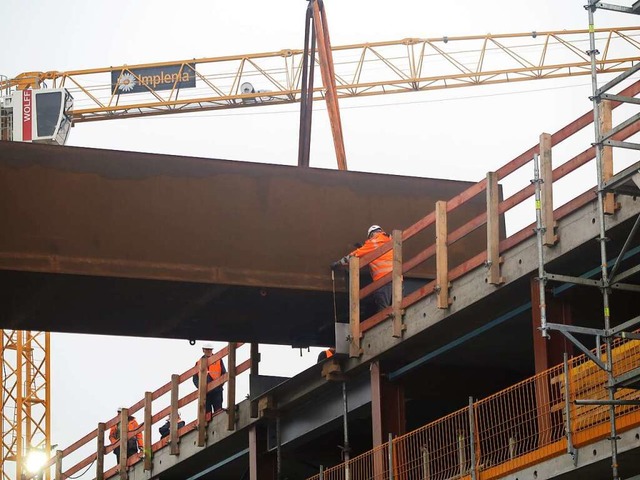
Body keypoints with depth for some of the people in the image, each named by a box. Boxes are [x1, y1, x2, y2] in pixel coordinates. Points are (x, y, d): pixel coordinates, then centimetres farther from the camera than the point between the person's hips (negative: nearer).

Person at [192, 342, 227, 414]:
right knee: (206, 413, 4)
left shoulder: (218, 361, 6)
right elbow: (195, 378, 9)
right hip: (204, 392, 2)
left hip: (217, 391, -2)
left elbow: (224, 374, 6)